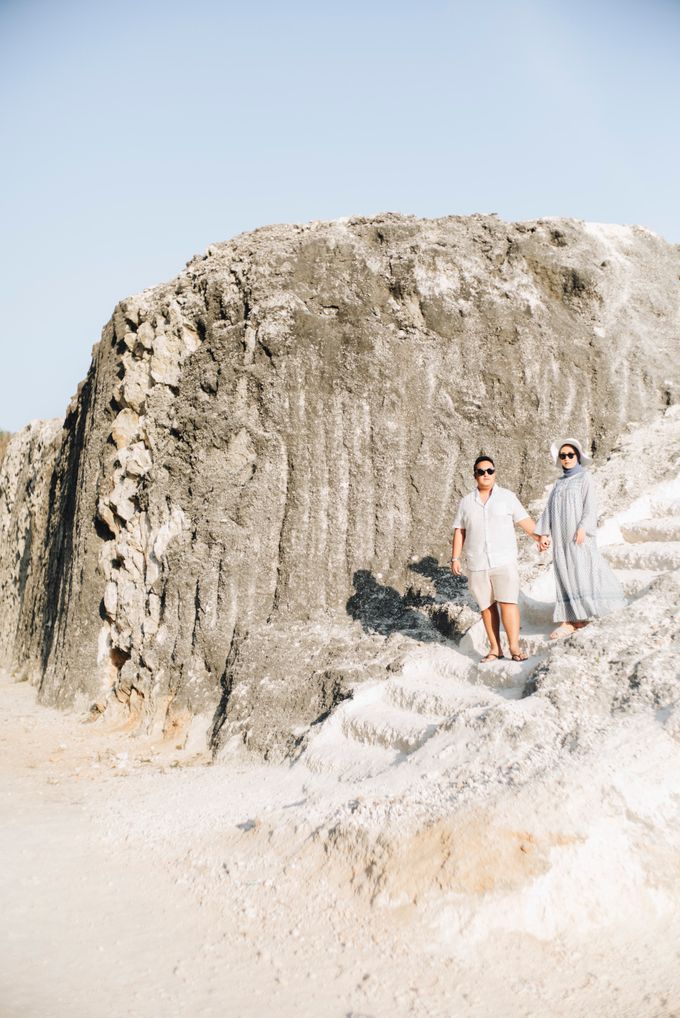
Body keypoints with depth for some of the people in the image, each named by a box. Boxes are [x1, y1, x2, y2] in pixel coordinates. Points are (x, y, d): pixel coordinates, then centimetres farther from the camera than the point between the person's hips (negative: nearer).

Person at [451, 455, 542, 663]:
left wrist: (539, 538, -10)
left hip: (504, 561, -2)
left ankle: (514, 647, -6)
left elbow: (525, 521, 3)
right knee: (486, 606, 5)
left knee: (508, 602, -10)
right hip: (477, 565, 2)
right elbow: (459, 531, 11)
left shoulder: (507, 497, 5)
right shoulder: (466, 502, 10)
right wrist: (455, 558, 5)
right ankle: (494, 649, 12)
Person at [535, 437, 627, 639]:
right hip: (561, 536, 5)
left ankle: (578, 617, -11)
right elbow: (549, 509, 16)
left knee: (580, 571, -11)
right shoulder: (559, 483, 19)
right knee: (564, 574, 0)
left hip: (578, 534, -5)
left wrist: (583, 528, -18)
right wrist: (544, 534, 7)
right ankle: (569, 620, -2)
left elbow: (590, 505, -6)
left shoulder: (585, 478, 4)